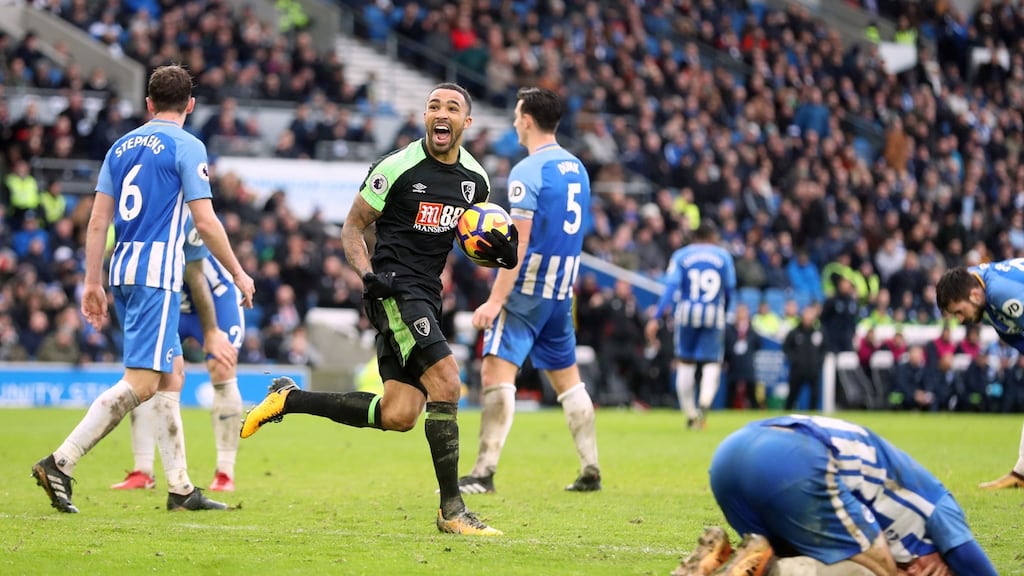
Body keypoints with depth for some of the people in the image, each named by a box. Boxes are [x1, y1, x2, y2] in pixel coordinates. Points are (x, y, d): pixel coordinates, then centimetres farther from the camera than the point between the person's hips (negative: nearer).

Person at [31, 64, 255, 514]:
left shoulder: (122, 146, 15)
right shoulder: (187, 147, -5)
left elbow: (98, 219, 11)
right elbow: (205, 222, -9)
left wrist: (93, 282, 15)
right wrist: (239, 274, 1)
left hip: (123, 269, 8)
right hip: (157, 271, -8)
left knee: (172, 374, 14)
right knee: (141, 381, -11)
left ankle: (180, 488, 13)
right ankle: (60, 464, -19)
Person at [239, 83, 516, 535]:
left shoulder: (476, 179, 9)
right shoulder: (397, 167, -8)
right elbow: (353, 228, -1)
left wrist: (498, 251, 0)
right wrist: (367, 274, -18)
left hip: (427, 297, 7)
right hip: (394, 290, -7)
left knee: (398, 416, 0)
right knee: (446, 384, -20)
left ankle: (289, 399, 15)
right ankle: (451, 510, -14)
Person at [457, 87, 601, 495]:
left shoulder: (527, 171, -13)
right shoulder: (576, 167, 12)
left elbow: (518, 243, -17)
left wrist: (495, 300, -18)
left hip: (526, 290, -8)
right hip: (562, 292, 8)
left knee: (496, 370, -11)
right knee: (567, 378, 15)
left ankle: (485, 472, -18)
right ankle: (591, 471, 15)